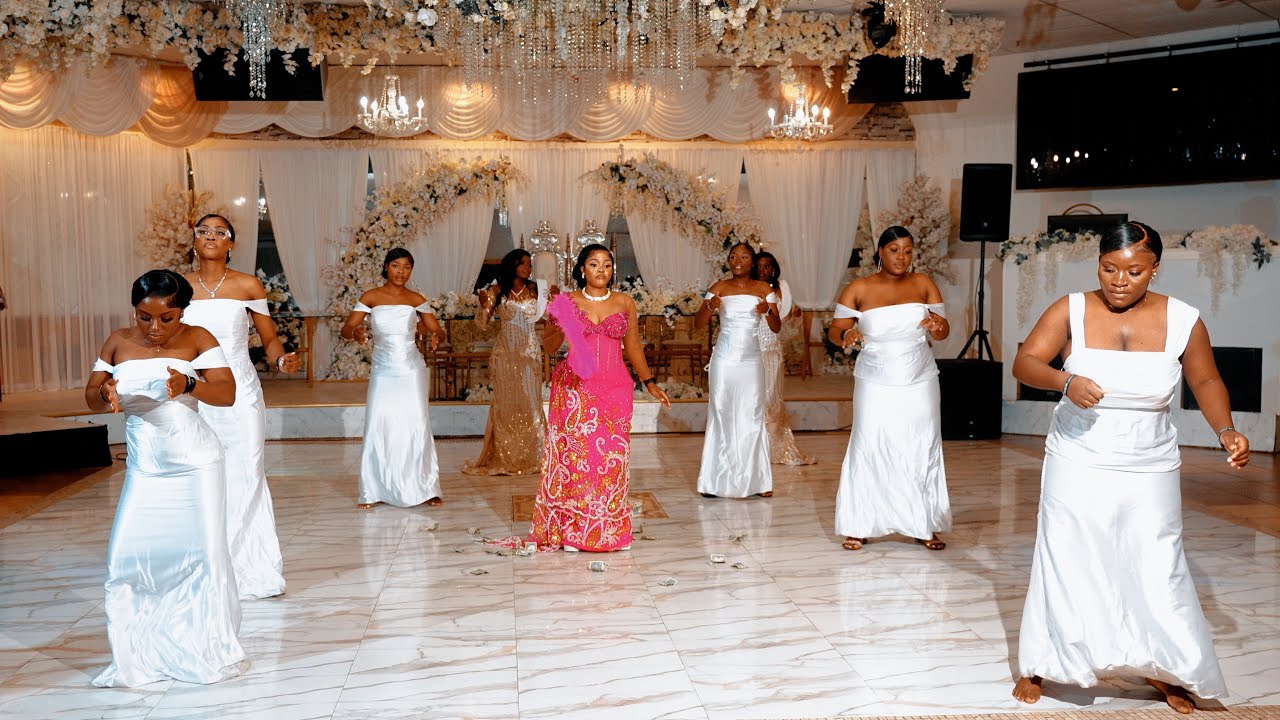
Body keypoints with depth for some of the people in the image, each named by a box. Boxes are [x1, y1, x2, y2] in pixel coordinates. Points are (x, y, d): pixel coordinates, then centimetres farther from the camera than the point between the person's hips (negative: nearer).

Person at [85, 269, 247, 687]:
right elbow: (90, 398, 8)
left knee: (205, 552, -2)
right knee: (127, 556, -3)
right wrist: (106, 396, -16)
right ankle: (137, 656, 12)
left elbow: (227, 394, -14)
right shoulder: (118, 343, 5)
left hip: (196, 464, -3)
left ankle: (211, 651, 14)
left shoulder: (196, 339, -6)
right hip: (144, 468, 3)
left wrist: (189, 384, -34)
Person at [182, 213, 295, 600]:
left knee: (245, 479, -2)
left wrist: (282, 359, -14)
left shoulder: (248, 286, 1)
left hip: (240, 392, -2)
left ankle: (251, 570, 9)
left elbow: (270, 339, 6)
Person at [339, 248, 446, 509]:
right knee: (377, 429, -2)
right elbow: (346, 329, -5)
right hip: (383, 372, 0)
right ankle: (372, 491, 9)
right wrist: (355, 332, -28)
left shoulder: (416, 299, 3)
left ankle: (425, 489, 9)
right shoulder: (371, 297, 0)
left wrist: (436, 336, -21)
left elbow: (437, 330, 3)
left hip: (412, 372, 0)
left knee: (417, 427, -1)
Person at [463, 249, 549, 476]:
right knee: (506, 402, 2)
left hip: (530, 352, 1)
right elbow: (483, 322, 0)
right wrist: (484, 305, -18)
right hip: (506, 352, -1)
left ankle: (531, 456, 10)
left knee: (530, 401, 1)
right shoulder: (497, 291, 1)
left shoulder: (536, 289, 4)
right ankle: (505, 458, 9)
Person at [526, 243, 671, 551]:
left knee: (612, 455, 0)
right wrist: (561, 331, -13)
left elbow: (633, 347, 14)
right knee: (574, 452, -3)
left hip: (614, 389, 1)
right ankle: (570, 530, 5)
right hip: (574, 388, -1)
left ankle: (611, 530, 10)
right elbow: (547, 346, 8)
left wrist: (649, 382, 9)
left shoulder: (624, 302, 8)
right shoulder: (567, 302, 4)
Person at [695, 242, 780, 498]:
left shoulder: (763, 289, 4)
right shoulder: (719, 288, 2)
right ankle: (715, 481, 8)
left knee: (753, 418, 0)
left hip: (751, 361, 1)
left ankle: (757, 480, 7)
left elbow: (776, 328, 1)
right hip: (724, 360, -1)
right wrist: (709, 307, -23)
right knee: (721, 417, 2)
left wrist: (768, 310, -19)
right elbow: (698, 324, -3)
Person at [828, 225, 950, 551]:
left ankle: (927, 526, 14)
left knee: (923, 451, 4)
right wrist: (846, 334, -28)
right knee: (868, 450, -4)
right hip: (875, 386, -2)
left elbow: (944, 331, 1)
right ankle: (858, 527, 5)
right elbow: (835, 330, -5)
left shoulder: (923, 284, 3)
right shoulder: (858, 289, -2)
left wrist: (937, 325, -22)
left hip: (920, 384, 2)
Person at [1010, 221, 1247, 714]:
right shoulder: (1071, 311, -9)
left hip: (1149, 473, 1)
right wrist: (1065, 381, -34)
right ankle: (1038, 666, 24)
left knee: (1156, 571, 7)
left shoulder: (1183, 320, -5)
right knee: (1064, 566, 8)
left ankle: (1165, 670, 29)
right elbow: (1024, 363, -14)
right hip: (1077, 467, -1)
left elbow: (1205, 382, 7)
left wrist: (1226, 430, -10)